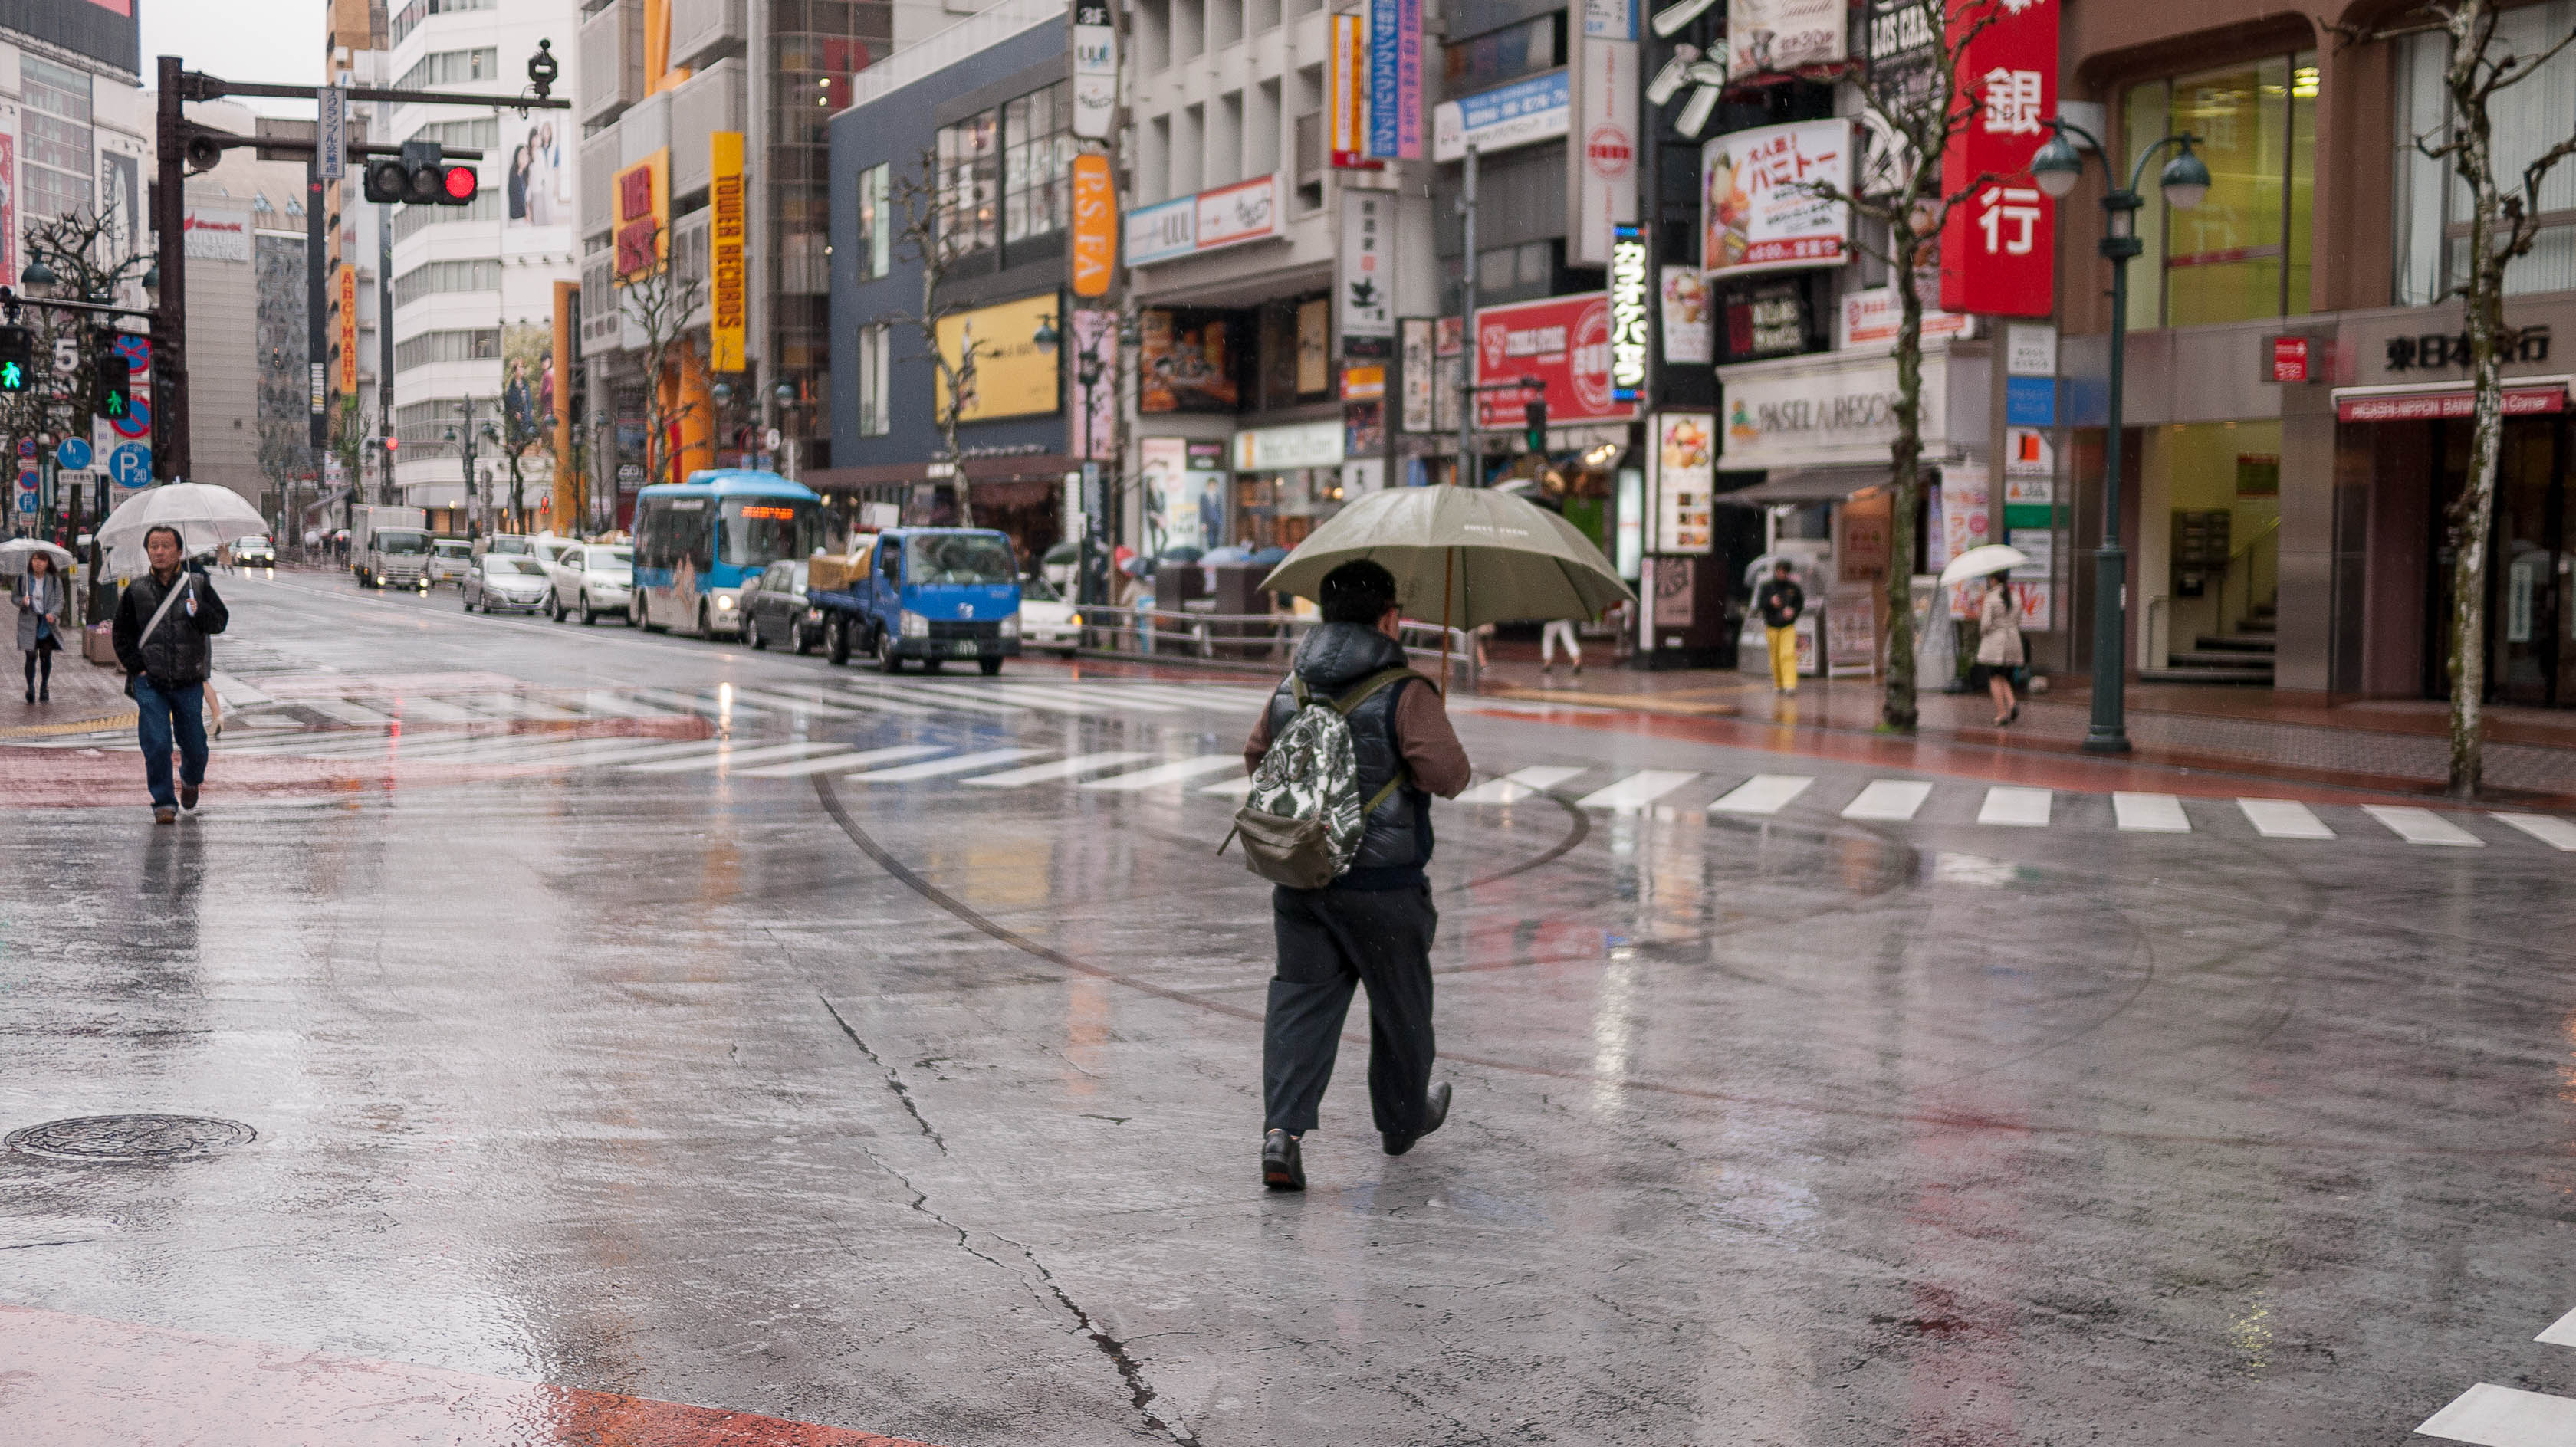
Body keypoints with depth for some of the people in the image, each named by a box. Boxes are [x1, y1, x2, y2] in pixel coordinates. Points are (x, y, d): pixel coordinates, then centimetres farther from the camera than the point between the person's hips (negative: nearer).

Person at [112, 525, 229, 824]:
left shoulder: (198, 585, 2)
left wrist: (198, 612, -23)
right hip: (150, 683, 0)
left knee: (194, 746, 7)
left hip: (189, 683, 0)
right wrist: (138, 669, 2)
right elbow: (122, 634, 12)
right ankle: (164, 803, 1)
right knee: (156, 744, -10)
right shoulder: (136, 590, 4)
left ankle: (190, 780, 39)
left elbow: (220, 622, -3)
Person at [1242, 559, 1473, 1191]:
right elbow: (1448, 774, -21)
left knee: (1301, 997, 5)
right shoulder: (1405, 694, -14)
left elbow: (1256, 758, 17)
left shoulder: (1291, 687, 5)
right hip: (1381, 883, -4)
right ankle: (1402, 1119, 35)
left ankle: (1282, 1128, -12)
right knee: (1400, 1002, 16)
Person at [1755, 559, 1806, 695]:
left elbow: (1801, 603, 9)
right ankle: (1778, 685, 22)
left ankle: (1790, 684, -20)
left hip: (1788, 626, -1)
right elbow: (1760, 603, 0)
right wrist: (1771, 602, -20)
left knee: (1788, 654, -15)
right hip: (1772, 626, 1)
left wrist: (1792, 611, -11)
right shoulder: (1768, 586, 1)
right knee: (1775, 657, 7)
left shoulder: (1793, 587, 1)